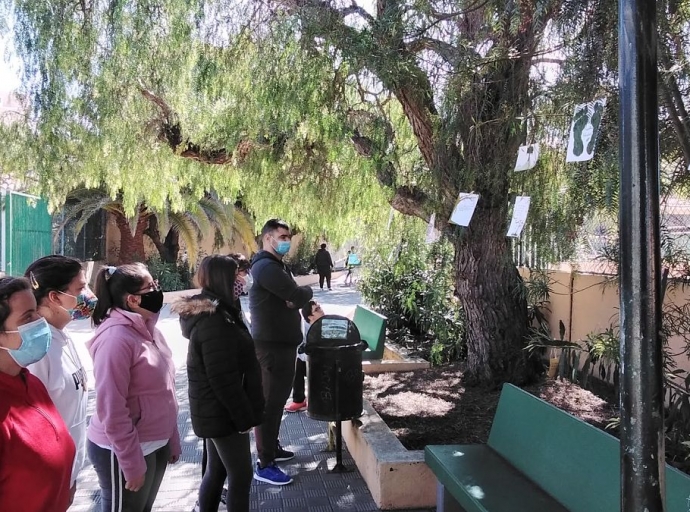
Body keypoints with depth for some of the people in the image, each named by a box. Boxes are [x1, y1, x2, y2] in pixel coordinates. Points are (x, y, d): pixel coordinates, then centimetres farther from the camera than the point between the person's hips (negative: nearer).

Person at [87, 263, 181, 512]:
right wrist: (132, 463, -19)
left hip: (156, 444, 8)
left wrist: (172, 441, 13)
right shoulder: (116, 338, -22)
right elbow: (112, 410, -23)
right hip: (124, 450, -8)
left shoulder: (148, 329, 5)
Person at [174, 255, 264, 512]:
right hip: (223, 413, -10)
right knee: (241, 475, 3)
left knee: (216, 470, 20)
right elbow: (224, 380, -26)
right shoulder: (214, 322, -25)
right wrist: (244, 416, -17)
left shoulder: (210, 313, 9)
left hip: (214, 411, 10)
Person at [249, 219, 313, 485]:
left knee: (277, 400, 20)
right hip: (271, 346, -10)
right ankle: (264, 465, 7)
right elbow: (298, 295, -24)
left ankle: (272, 448, 34)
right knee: (269, 403, -3)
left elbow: (294, 298, 11)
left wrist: (300, 299, -12)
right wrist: (308, 291, -1)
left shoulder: (278, 266, 16)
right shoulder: (266, 267, -19)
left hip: (282, 343, 10)